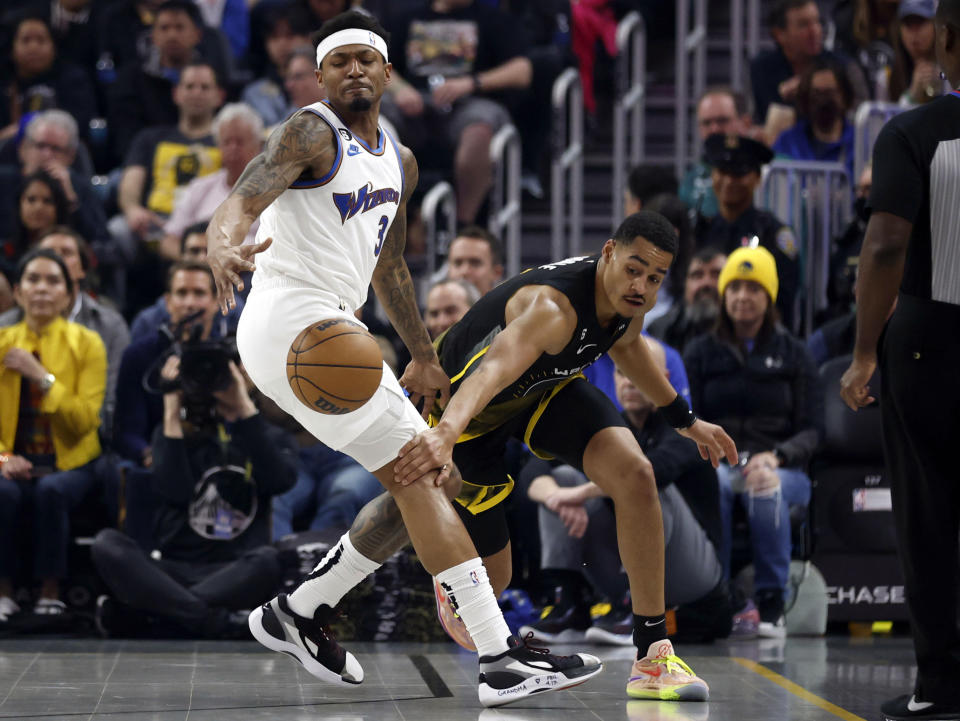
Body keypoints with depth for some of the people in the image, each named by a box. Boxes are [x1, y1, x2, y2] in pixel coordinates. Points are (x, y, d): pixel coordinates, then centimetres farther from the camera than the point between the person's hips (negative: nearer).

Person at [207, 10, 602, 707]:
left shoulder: (399, 162, 18)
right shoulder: (311, 133, -8)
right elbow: (243, 199, -24)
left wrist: (424, 358, 34)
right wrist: (224, 245, -46)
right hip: (293, 320, -10)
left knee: (433, 480, 11)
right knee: (417, 475, -15)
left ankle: (299, 612, 17)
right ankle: (502, 658, -19)